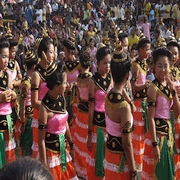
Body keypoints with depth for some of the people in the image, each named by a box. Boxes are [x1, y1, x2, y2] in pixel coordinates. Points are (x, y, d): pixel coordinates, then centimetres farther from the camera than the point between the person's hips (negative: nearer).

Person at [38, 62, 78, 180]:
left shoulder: (62, 98, -3)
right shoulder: (45, 107, -23)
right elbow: (41, 139, -18)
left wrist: (71, 145, 16)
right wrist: (44, 165, -14)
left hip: (63, 147, 7)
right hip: (51, 151, -7)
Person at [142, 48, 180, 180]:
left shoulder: (169, 85, 5)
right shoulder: (154, 88, -16)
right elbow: (151, 118, -18)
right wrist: (154, 144, -21)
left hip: (169, 129, 7)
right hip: (157, 131, -7)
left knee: (167, 166, 18)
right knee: (155, 169, 4)